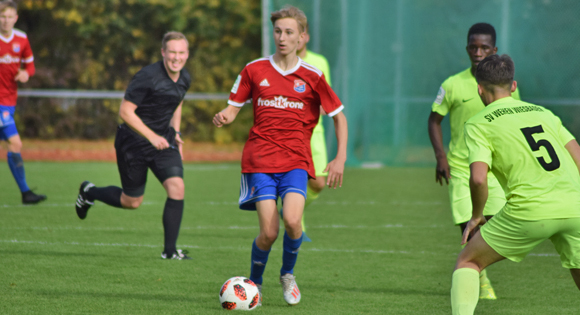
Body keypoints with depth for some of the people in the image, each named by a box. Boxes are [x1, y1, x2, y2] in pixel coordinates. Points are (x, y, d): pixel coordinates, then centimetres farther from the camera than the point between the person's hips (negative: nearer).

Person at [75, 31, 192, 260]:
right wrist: (151, 136, -27)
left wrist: (175, 132, 10)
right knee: (132, 202, 7)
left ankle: (169, 250, -7)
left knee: (176, 187, -15)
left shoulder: (184, 79, 1)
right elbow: (125, 111, -22)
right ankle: (89, 192, 36)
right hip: (134, 141, -5)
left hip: (163, 139, 5)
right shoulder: (147, 77, -23)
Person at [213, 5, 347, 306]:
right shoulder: (254, 70, 5)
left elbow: (339, 116, 10)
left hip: (295, 160, 0)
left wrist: (340, 159, 1)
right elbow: (234, 107, 11)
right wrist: (223, 117, -14)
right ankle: (254, 282, 16)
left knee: (292, 220, -23)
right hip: (260, 160, 0)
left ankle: (288, 274, 7)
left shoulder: (312, 76, 3)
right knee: (268, 231, -12)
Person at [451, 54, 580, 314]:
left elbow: (478, 179, -7)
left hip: (530, 210, -4)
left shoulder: (478, 124, 7)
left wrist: (476, 216, 9)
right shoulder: (544, 113, 21)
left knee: (468, 262, 15)